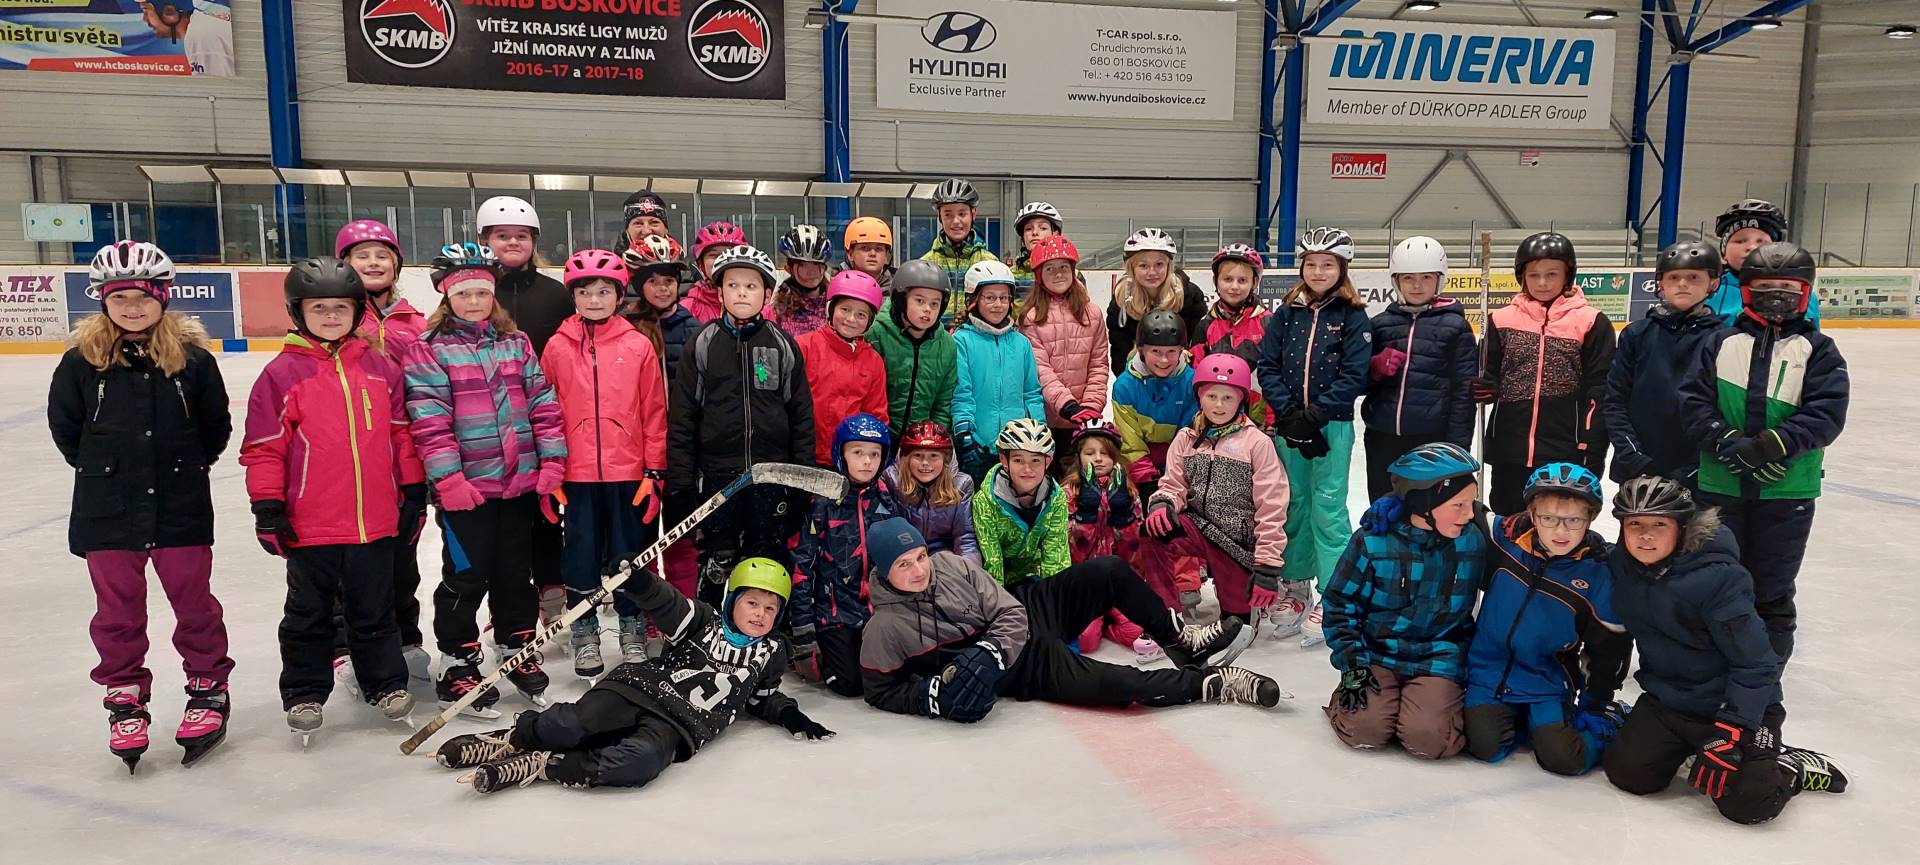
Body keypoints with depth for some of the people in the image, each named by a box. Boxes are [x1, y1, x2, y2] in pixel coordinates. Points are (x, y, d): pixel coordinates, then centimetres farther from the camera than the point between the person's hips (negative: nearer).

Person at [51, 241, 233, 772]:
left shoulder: (192, 358, -6)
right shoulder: (81, 360, -4)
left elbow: (216, 425, 4)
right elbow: (64, 425, 7)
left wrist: (186, 467, 4)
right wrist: (101, 469, 7)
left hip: (181, 510, -1)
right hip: (107, 514, 1)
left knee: (194, 603, 9)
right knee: (118, 612, 11)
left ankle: (208, 687, 25)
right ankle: (125, 696, 27)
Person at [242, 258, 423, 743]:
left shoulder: (380, 368, 4)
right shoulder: (282, 374, -5)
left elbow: (401, 433, 10)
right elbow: (263, 447, -4)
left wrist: (414, 491, 9)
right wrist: (267, 508, -6)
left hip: (376, 519, 2)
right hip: (309, 525, -2)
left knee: (375, 610, 16)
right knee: (308, 615, 13)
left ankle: (386, 682, 29)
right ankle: (304, 693, 27)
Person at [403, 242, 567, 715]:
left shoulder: (517, 343, 9)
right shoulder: (429, 349, -5)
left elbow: (542, 403, 8)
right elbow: (430, 420, -11)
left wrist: (551, 460, 1)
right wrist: (448, 477, -17)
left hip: (519, 480, 4)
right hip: (465, 485, -4)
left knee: (516, 572, 15)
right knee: (467, 576, 2)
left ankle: (518, 650, 30)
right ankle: (456, 665, 16)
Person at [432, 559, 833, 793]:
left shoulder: (772, 653, 17)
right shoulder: (705, 623, 9)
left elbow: (762, 696, 31)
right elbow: (667, 604, -8)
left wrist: (788, 714, 12)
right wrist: (641, 580, -28)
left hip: (680, 725, 0)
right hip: (639, 688, 0)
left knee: (640, 762, -35)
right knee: (570, 727, -26)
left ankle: (537, 766, -26)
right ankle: (514, 737, 6)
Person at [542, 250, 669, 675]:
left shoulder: (639, 346, 0)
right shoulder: (557, 347, 3)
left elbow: (654, 413, 1)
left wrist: (654, 472, -2)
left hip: (628, 471, 0)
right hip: (577, 473, 1)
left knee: (628, 554, 9)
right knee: (582, 555, 8)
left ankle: (632, 629, 24)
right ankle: (585, 635, 22)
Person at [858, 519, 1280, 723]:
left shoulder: (952, 565, -8)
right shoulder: (884, 628, -16)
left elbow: (1009, 615, -7)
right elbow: (881, 690, -6)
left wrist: (987, 653, -26)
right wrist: (929, 695, -23)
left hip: (1025, 614, 5)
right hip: (1024, 669, -5)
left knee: (1108, 571, -11)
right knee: (1115, 683, -26)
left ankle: (1184, 641, 10)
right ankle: (1213, 683, -7)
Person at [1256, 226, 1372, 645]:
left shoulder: (1353, 316, -1)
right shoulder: (1287, 313, 7)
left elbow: (1354, 375, -8)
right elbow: (1268, 367, 3)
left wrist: (1316, 415, -16)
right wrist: (1288, 412, -9)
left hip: (1332, 426, -3)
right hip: (1287, 424, 4)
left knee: (1327, 508, -4)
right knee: (1293, 504, 11)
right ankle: (1295, 586, 23)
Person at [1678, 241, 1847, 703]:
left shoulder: (1817, 349, 0)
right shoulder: (1721, 342, 3)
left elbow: (1826, 414, -10)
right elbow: (1692, 398, -3)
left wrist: (1770, 445, -22)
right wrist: (1729, 442, -17)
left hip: (1787, 492, -1)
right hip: (1720, 487, 1)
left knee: (1773, 592, 10)